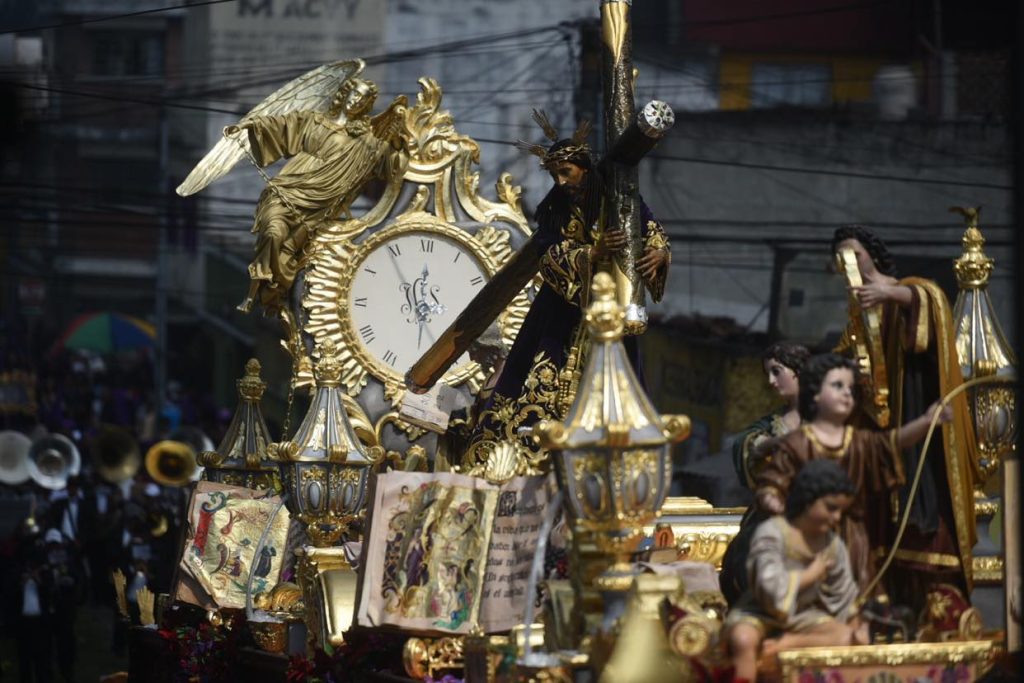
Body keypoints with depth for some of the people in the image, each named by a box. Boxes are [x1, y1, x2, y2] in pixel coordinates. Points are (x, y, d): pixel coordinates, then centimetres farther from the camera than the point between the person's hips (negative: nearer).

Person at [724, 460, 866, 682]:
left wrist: (854, 628, -1)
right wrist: (809, 576, -18)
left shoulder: (833, 545, 1)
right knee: (743, 639, -40)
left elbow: (843, 594, 12)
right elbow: (770, 586, -30)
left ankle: (788, 642, -22)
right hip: (760, 613, -6)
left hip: (802, 616, 6)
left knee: (858, 639, -16)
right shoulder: (772, 532, -19)